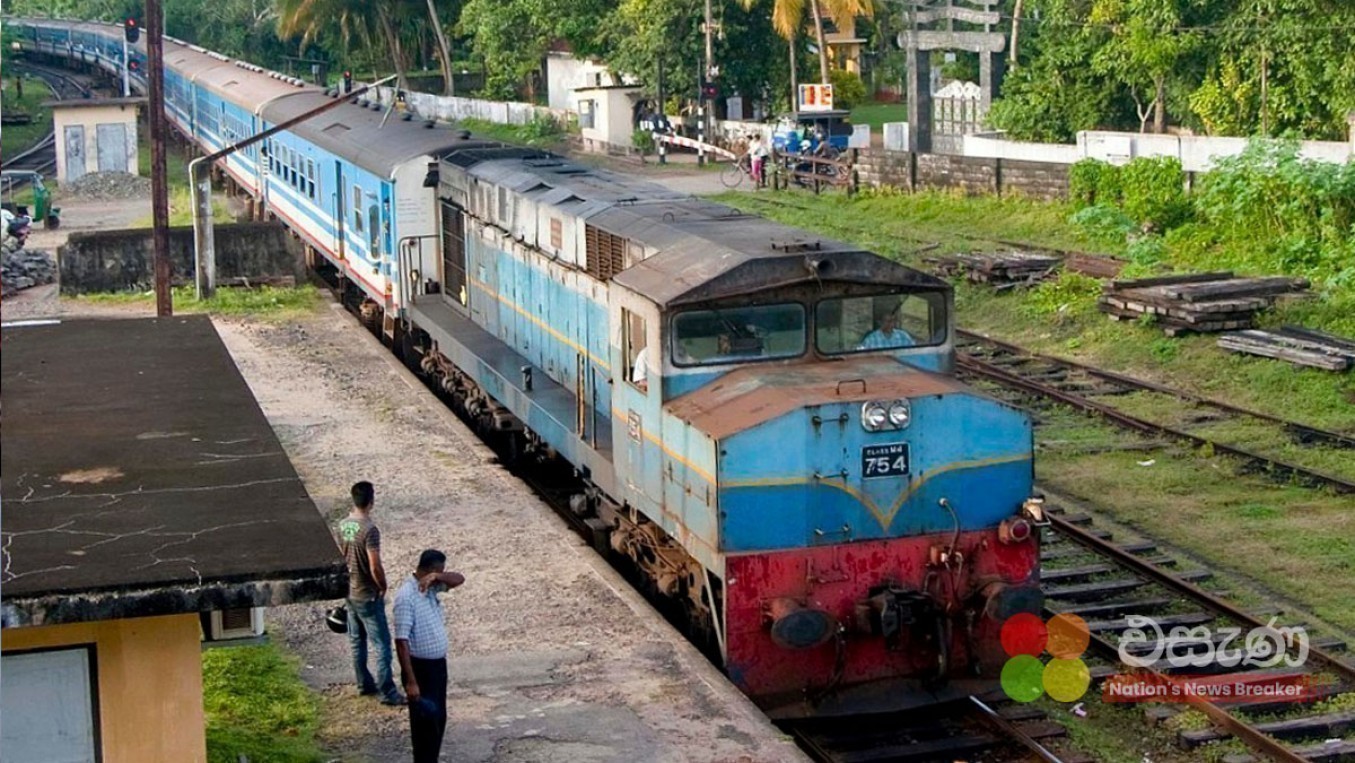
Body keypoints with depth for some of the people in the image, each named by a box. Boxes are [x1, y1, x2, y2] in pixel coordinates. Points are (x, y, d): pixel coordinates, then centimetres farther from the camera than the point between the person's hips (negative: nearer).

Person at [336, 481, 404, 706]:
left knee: (357, 642, 19)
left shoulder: (343, 525, -1)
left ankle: (365, 683, 30)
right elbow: (375, 567, -26)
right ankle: (387, 692, 1)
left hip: (349, 592, 8)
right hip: (368, 596, -8)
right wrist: (383, 587, -9)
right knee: (382, 645, -1)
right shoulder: (369, 530, -25)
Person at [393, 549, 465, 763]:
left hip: (438, 664, 9)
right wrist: (410, 681, -26)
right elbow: (402, 642, -25)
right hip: (420, 667, -9)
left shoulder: (431, 586, 3)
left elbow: (459, 579, 4)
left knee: (439, 719, 18)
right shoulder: (406, 596, -23)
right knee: (425, 723, -1)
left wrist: (436, 577, -17)